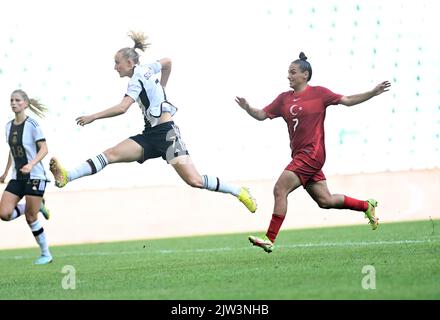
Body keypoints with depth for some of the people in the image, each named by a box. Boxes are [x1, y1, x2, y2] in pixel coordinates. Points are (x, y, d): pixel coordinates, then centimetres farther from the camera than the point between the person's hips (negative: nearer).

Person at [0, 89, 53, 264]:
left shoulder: (32, 124, -11)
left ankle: (46, 254, 12)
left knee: (31, 218, -5)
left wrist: (31, 164, -29)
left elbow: (44, 149, -14)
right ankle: (37, 206, 15)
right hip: (17, 178, 6)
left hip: (35, 176, -6)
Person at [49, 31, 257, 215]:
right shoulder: (146, 69, 13)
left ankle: (239, 192, 0)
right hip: (150, 135, 9)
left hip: (165, 133, -9)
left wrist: (92, 117, -19)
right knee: (111, 154, -9)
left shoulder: (137, 79, -12)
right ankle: (66, 177, -23)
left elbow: (122, 108, -24)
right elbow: (167, 62, 32)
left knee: (195, 181, -15)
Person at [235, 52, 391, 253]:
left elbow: (347, 101, 2)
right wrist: (247, 108, -7)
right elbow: (261, 115, 12)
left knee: (280, 189, -16)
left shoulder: (318, 93, -3)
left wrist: (373, 93, -5)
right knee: (325, 201, 11)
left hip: (311, 153, -7)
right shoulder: (284, 98, 13)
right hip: (299, 155, 7)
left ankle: (269, 240, -14)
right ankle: (366, 206, 30)